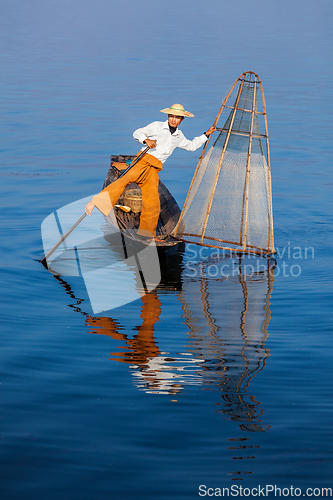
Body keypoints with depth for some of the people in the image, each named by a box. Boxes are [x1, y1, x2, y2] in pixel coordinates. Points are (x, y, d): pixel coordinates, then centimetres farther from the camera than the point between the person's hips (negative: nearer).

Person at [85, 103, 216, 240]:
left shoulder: (179, 136, 22)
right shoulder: (157, 126, 6)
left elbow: (191, 146, 39)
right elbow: (137, 133, 7)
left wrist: (206, 135, 37)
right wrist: (146, 140, -12)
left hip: (154, 169, 5)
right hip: (143, 161, -5)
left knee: (152, 202, -2)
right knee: (125, 179, -32)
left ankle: (147, 233, 13)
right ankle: (94, 203, -44)